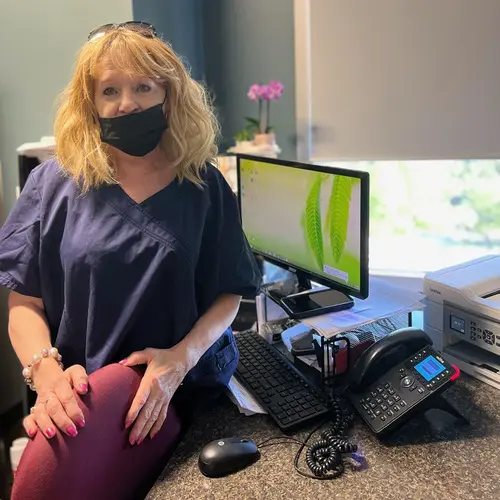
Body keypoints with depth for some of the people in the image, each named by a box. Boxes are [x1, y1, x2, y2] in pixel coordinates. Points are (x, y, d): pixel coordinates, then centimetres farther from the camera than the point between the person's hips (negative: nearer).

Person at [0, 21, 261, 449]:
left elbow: (229, 293, -2)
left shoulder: (205, 186, -4)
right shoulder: (54, 184, -4)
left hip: (193, 394, 1)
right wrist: (47, 374, -23)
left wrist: (183, 357, -20)